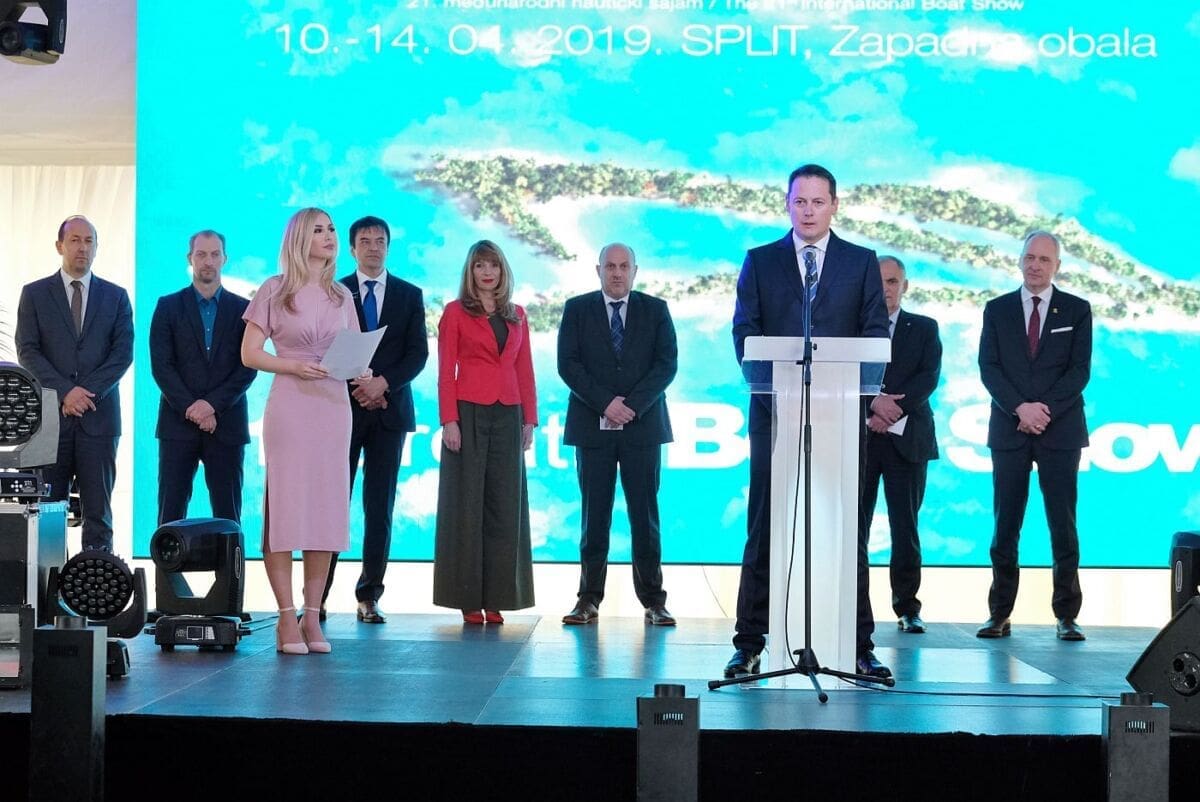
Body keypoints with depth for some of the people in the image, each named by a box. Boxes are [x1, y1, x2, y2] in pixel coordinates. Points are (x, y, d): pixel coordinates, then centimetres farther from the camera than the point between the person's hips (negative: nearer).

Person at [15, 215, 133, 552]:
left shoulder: (116, 296, 11)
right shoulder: (34, 294, 9)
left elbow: (123, 353, 2)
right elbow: (27, 351, 0)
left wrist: (87, 392, -11)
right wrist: (64, 392, -12)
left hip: (99, 415, 1)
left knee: (98, 511, 1)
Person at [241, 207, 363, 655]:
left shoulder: (341, 295, 13)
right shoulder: (274, 290, 1)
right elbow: (250, 353, -1)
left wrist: (359, 371, -6)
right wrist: (293, 366, -15)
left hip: (333, 406, 4)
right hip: (289, 405, -4)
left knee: (326, 509, 3)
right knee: (285, 506, -5)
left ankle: (313, 616, 8)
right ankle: (287, 618, -1)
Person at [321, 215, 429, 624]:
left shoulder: (409, 295, 11)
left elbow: (418, 353, 3)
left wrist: (383, 383, -12)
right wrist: (357, 388, -11)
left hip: (389, 409, 2)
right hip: (343, 407, -2)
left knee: (380, 506, 2)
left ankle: (369, 595, 7)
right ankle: (318, 594, -3)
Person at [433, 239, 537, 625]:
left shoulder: (517, 316, 14)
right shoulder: (455, 312, 3)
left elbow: (525, 371, 13)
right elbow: (445, 371, -2)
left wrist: (529, 419, 5)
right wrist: (448, 420, -11)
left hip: (508, 416, 4)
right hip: (468, 412, -4)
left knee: (504, 504, 2)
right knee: (466, 503, -1)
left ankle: (496, 596, 6)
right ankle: (468, 597, 2)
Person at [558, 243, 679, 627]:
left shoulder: (655, 310, 9)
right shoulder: (577, 309, 8)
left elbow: (667, 364, 0)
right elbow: (568, 364, -1)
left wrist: (632, 405, -12)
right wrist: (604, 403, -12)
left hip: (643, 424, 0)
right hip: (592, 425, 0)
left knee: (645, 513, 0)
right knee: (594, 513, 2)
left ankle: (653, 599, 4)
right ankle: (589, 598, 6)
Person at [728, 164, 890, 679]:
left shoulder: (861, 262, 9)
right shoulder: (760, 261, 10)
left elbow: (876, 334, 3)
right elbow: (745, 331, 2)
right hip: (774, 409, 0)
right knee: (764, 528, 2)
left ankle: (859, 647, 7)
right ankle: (750, 644, 7)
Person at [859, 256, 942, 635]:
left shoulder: (924, 329, 12)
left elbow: (929, 377, -1)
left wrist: (892, 411, -13)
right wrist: (873, 404, -18)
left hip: (906, 438, 0)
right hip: (859, 437, 0)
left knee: (905, 526, 0)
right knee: (854, 524, -2)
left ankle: (907, 608, 4)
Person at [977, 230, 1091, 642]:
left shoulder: (1077, 310, 7)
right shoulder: (997, 310, 10)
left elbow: (1080, 370, -1)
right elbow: (988, 368, 1)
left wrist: (1046, 410, -13)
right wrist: (1020, 407, -13)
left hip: (1060, 430, -1)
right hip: (1009, 430, 1)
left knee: (1063, 525, -1)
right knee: (1005, 526, 2)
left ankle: (1066, 616, 3)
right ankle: (999, 614, 5)